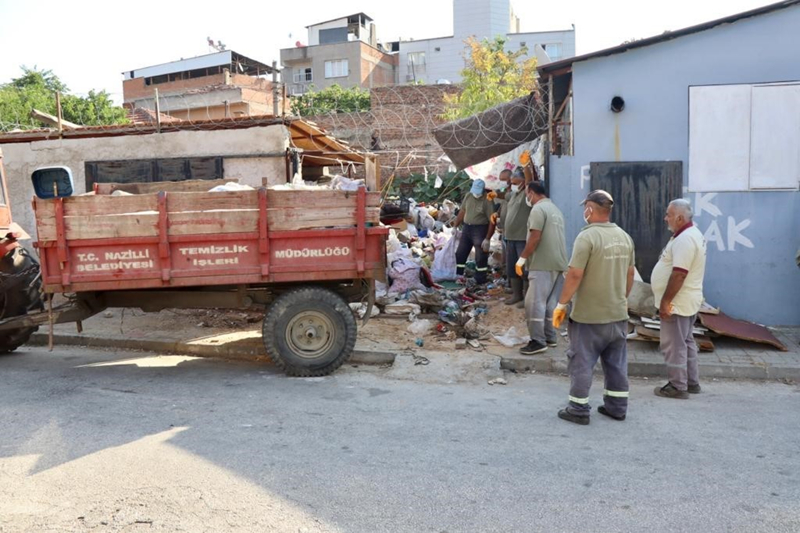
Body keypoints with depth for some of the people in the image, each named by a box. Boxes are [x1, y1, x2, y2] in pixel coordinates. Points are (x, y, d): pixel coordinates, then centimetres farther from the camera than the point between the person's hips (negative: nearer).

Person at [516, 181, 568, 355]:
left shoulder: (538, 209, -10)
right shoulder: (556, 209, 19)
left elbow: (535, 238, -18)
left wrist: (522, 258, -11)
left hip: (543, 264, -9)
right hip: (558, 263, 9)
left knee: (535, 302, -7)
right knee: (551, 302, 13)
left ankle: (538, 341, -7)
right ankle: (550, 337, 19)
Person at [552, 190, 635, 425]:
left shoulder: (587, 236, -16)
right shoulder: (624, 237, 6)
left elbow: (575, 275, -20)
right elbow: (630, 274, 14)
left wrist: (561, 304, -11)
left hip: (589, 316, -7)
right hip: (618, 313, 7)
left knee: (581, 363, 4)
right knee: (617, 363, 16)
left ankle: (579, 410, 11)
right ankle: (617, 407, 26)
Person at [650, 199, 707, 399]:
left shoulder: (684, 239, -22)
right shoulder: (691, 234, 14)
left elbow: (679, 274, -27)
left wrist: (665, 301, -23)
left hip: (677, 303, -11)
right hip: (685, 301, 11)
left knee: (674, 345, -2)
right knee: (686, 342, 18)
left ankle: (678, 387, 6)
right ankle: (692, 382, 27)